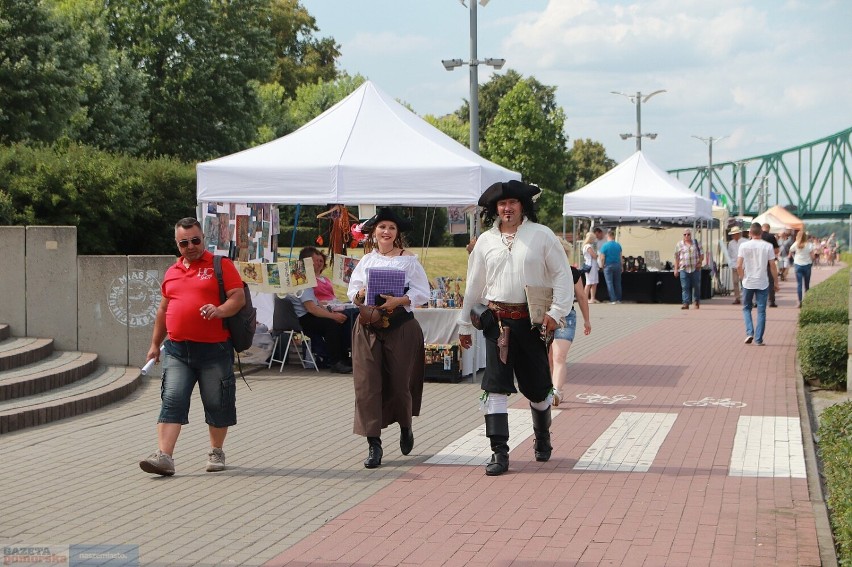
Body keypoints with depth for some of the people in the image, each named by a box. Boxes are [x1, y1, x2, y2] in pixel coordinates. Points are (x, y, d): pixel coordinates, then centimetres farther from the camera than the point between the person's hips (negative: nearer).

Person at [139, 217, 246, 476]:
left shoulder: (221, 265, 1)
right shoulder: (172, 272, 16)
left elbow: (239, 297, -7)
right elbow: (163, 309, 24)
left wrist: (219, 311, -26)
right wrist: (155, 344, 23)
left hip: (214, 349, -3)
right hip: (177, 349, 4)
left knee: (217, 403, 7)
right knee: (172, 401, -7)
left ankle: (216, 452, 24)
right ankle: (164, 456, -14)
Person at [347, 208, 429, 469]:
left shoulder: (408, 260, 1)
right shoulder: (366, 261, 10)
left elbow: (422, 293, -4)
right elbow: (352, 292, 13)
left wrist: (399, 300, -19)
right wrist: (360, 295, -9)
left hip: (401, 326, -2)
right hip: (368, 327, 2)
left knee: (399, 383, 4)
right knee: (367, 384, -6)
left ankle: (405, 427, 35)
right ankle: (374, 445, -2)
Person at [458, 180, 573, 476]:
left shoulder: (541, 235, 1)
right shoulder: (486, 241, 8)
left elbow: (562, 274, 1)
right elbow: (474, 285, 14)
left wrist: (557, 311, -10)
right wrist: (465, 324, 16)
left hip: (532, 320, -1)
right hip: (497, 320, 2)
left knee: (537, 385, 8)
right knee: (495, 386, -7)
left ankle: (542, 436, 35)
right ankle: (499, 452, -6)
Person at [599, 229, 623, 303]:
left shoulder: (605, 246, -9)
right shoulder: (618, 245, 3)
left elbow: (602, 258, -9)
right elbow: (621, 257, 8)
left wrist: (602, 265, 6)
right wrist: (621, 265, 17)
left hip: (608, 266, -4)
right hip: (617, 265, 4)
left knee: (610, 283, 1)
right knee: (617, 283, 10)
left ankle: (613, 299, -4)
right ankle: (618, 299, 11)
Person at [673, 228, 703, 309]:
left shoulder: (696, 243, 9)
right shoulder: (679, 245, 8)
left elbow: (701, 254, 14)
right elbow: (676, 258, 10)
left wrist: (700, 263, -3)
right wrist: (676, 269, 4)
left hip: (695, 268, 1)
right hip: (684, 269, -1)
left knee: (696, 286, 6)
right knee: (685, 287, -7)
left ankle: (697, 301, 25)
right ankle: (686, 303, -9)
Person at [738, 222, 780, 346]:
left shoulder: (744, 246, -5)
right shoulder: (768, 246, -4)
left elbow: (739, 266, -8)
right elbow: (773, 266, -3)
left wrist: (742, 277, 9)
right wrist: (776, 282, 8)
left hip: (748, 283, 0)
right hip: (763, 283, 0)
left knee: (746, 308, 17)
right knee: (761, 311, 6)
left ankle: (749, 332, 0)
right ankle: (759, 339, 6)